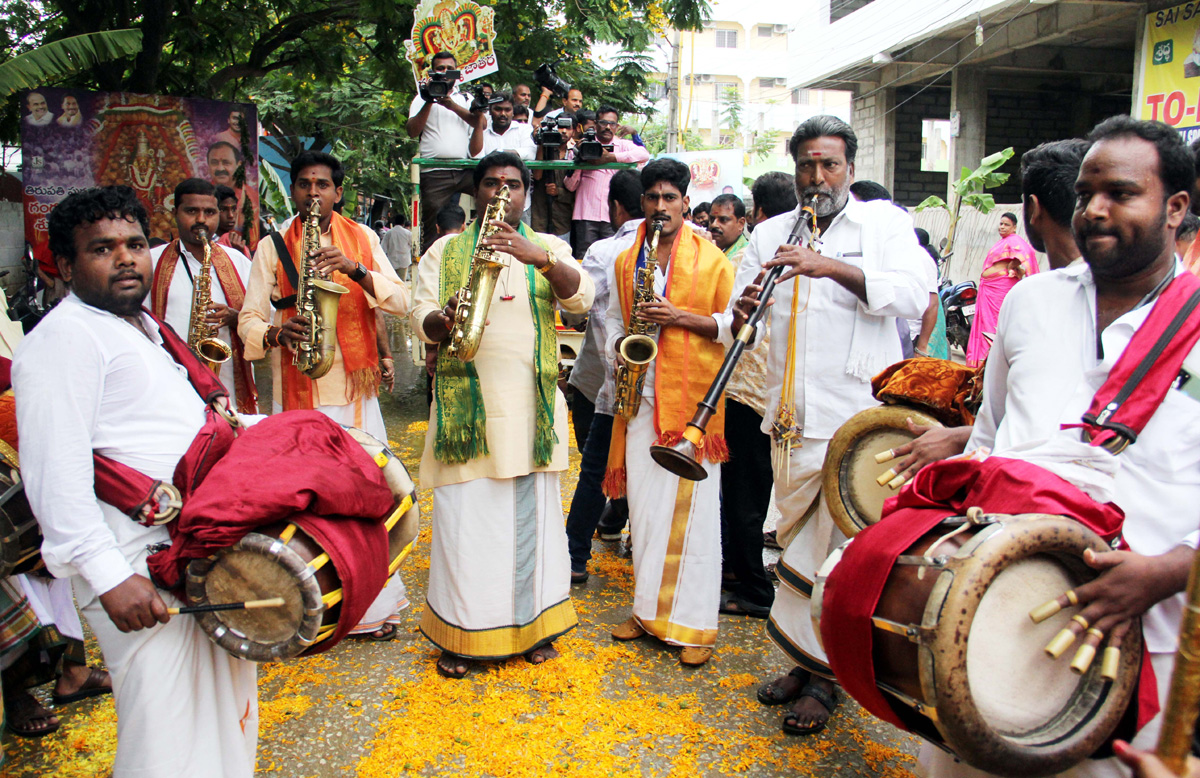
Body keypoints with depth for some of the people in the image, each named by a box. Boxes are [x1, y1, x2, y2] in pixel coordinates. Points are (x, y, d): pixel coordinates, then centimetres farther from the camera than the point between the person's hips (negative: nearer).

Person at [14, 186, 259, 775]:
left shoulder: (143, 327, 19)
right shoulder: (63, 337, -12)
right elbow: (56, 471, -21)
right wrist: (108, 575, -26)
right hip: (142, 573, -9)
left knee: (224, 715, 19)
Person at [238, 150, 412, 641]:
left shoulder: (363, 239, 9)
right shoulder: (272, 247, 7)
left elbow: (401, 303, -2)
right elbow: (248, 320, 3)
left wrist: (355, 269, -17)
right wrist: (277, 332, -19)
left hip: (356, 391, 1)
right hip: (297, 394, -1)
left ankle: (373, 605, 18)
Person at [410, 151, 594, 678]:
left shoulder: (549, 249, 13)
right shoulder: (445, 250, 13)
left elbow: (581, 297, -6)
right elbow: (420, 317, 3)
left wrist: (540, 258, -22)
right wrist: (445, 321, -20)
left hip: (531, 400, 1)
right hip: (465, 400, -1)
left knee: (531, 511, 5)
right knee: (464, 513, -1)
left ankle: (533, 623, 20)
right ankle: (460, 634, 13)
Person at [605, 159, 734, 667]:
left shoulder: (711, 259, 3)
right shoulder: (625, 262, 15)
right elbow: (613, 317, 23)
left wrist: (681, 317, -12)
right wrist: (618, 348, 2)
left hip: (693, 399, -4)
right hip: (640, 397, 4)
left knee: (693, 510, -2)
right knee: (643, 506, 8)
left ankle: (696, 625, 6)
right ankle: (649, 609, 22)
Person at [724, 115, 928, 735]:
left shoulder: (884, 222, 5)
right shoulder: (769, 235, 14)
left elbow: (915, 294, -12)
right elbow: (735, 323, 10)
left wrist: (834, 266, -23)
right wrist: (741, 316, -15)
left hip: (858, 413, -4)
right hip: (789, 415, 4)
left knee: (836, 549, -3)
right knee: (796, 540, 12)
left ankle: (821, 677, 12)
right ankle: (807, 658, 28)